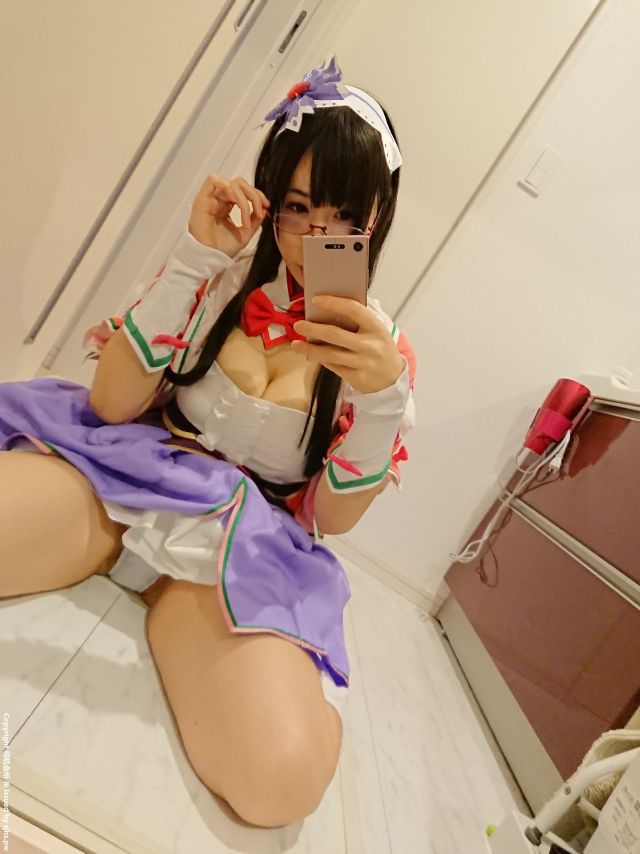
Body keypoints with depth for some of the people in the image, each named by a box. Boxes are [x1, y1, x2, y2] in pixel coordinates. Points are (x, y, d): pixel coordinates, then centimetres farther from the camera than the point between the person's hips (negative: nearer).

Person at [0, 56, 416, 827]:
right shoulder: (222, 274, 5)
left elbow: (329, 517, -1)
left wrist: (382, 393, -18)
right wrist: (193, 256, -13)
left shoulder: (385, 347, 4)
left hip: (245, 544, 3)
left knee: (286, 776, -24)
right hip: (123, 473, -2)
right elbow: (109, 405, -5)